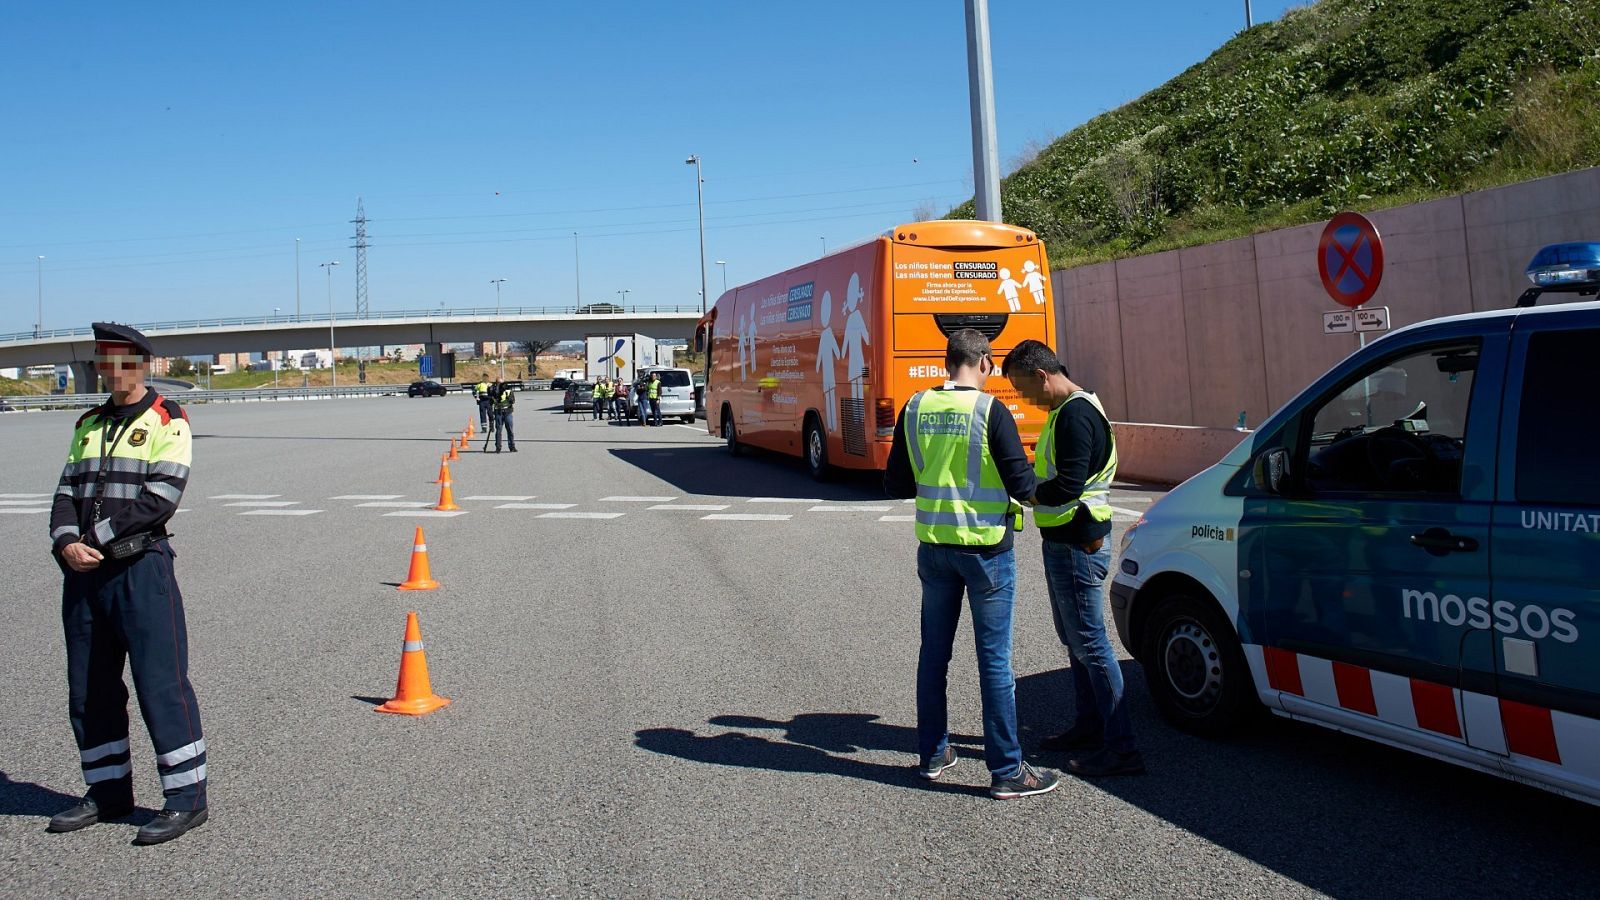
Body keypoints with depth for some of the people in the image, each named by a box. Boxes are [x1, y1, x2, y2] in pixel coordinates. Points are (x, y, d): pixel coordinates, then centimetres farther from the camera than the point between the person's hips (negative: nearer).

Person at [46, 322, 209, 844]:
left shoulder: (166, 421, -4)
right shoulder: (89, 424, 17)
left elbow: (161, 497, -14)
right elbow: (68, 490, 10)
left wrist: (97, 537, -14)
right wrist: (66, 542, -9)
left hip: (140, 567, -7)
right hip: (82, 571, 7)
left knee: (160, 683, -5)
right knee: (88, 687, 13)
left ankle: (186, 798, 3)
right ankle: (108, 792, 27)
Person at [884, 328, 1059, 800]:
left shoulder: (915, 408, 0)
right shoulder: (990, 410, -14)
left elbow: (895, 483, 5)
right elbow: (1021, 483, -13)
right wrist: (1043, 488, 9)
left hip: (933, 547, 5)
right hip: (985, 549, -5)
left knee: (933, 652, 16)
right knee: (995, 659, 3)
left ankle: (933, 754, 27)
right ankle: (1006, 771, 11)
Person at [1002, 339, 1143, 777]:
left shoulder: (1075, 415, -20)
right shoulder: (1067, 410, 13)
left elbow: (1067, 486, -26)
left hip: (1077, 544, -11)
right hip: (1064, 541, 11)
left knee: (1090, 643, -6)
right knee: (1074, 639, 19)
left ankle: (1120, 747, 0)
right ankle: (1089, 725, 31)